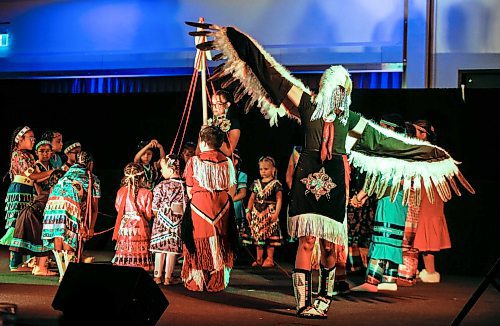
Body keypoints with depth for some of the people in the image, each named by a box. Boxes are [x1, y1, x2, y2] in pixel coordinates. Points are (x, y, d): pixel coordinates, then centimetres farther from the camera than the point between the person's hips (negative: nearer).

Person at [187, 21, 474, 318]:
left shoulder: (350, 120, 15)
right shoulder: (308, 104, 9)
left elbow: (389, 141, 20)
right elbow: (273, 74, 7)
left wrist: (431, 152, 22)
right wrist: (238, 38, 5)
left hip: (336, 182, 2)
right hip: (308, 177, -2)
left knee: (330, 245, 1)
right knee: (307, 240, -7)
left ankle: (324, 299, 15)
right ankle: (304, 302, -5)